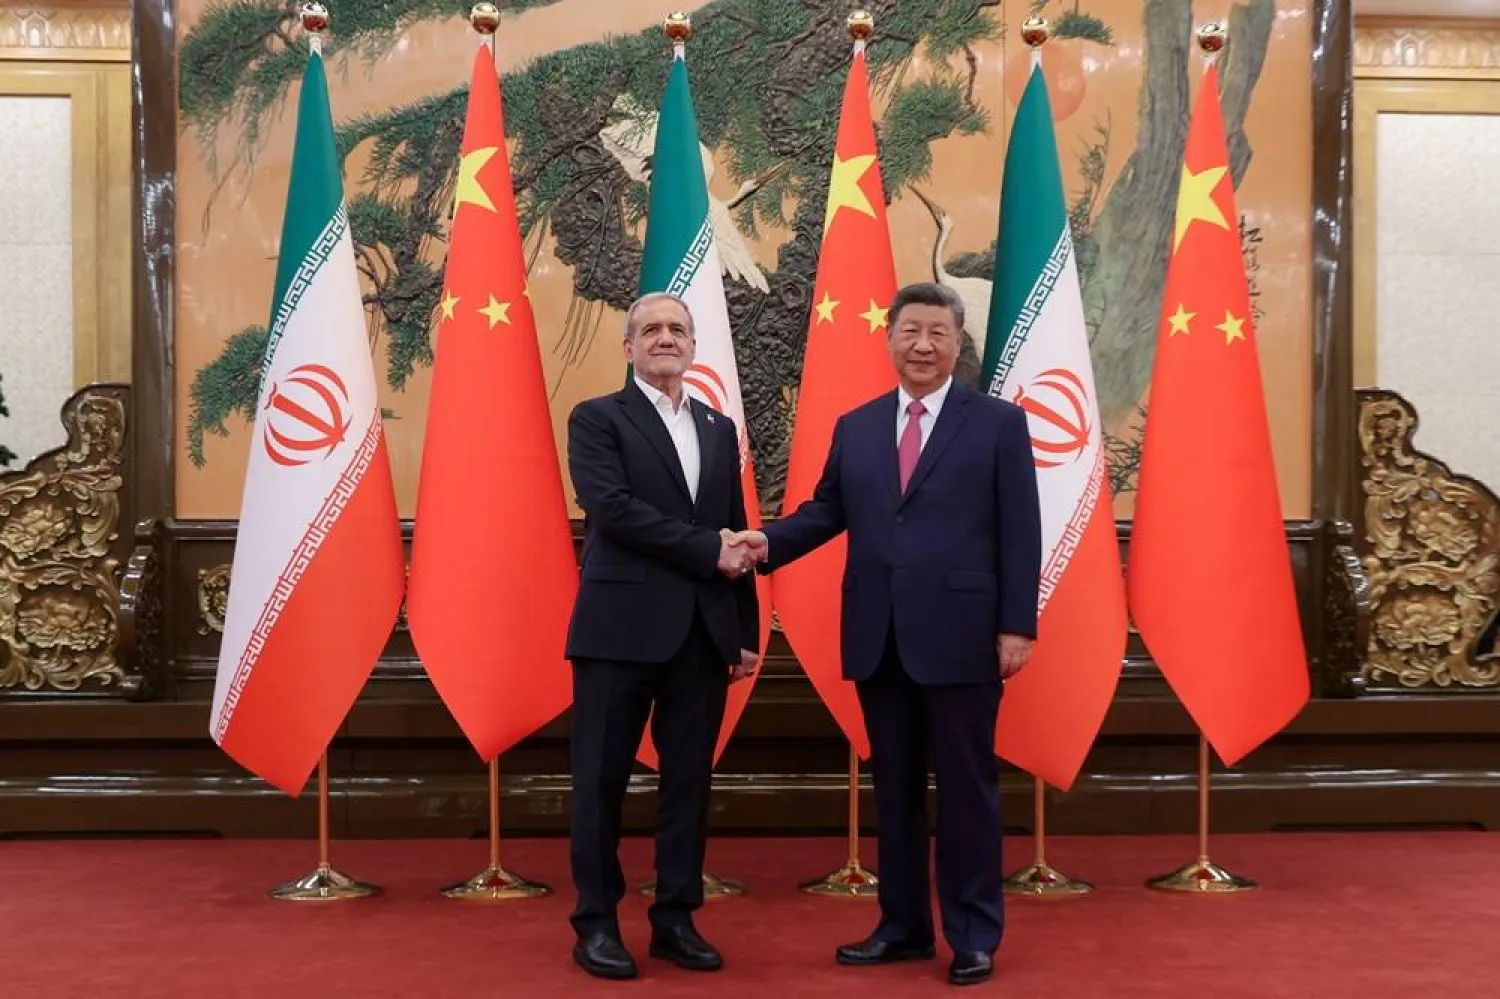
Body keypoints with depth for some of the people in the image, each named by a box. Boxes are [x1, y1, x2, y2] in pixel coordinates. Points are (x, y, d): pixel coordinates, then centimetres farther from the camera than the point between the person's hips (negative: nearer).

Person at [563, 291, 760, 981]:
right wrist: (706, 549, -14)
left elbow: (736, 535, 15)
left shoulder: (719, 429, 16)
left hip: (704, 633, 5)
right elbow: (611, 509, -14)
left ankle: (675, 918, 20)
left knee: (689, 780, 9)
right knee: (603, 780, 2)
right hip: (621, 627, -4)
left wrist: (746, 631, 10)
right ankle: (596, 923, 15)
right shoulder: (597, 419, 1)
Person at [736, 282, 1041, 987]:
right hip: (879, 640, 4)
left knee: (966, 788, 5)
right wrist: (770, 541, -8)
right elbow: (828, 510, 10)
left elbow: (1019, 532, -4)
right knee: (894, 787, 13)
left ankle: (974, 937, 18)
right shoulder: (854, 428, 12)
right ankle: (903, 926, 26)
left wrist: (1017, 625, -10)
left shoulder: (1000, 424, 1)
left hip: (960, 637, -4)